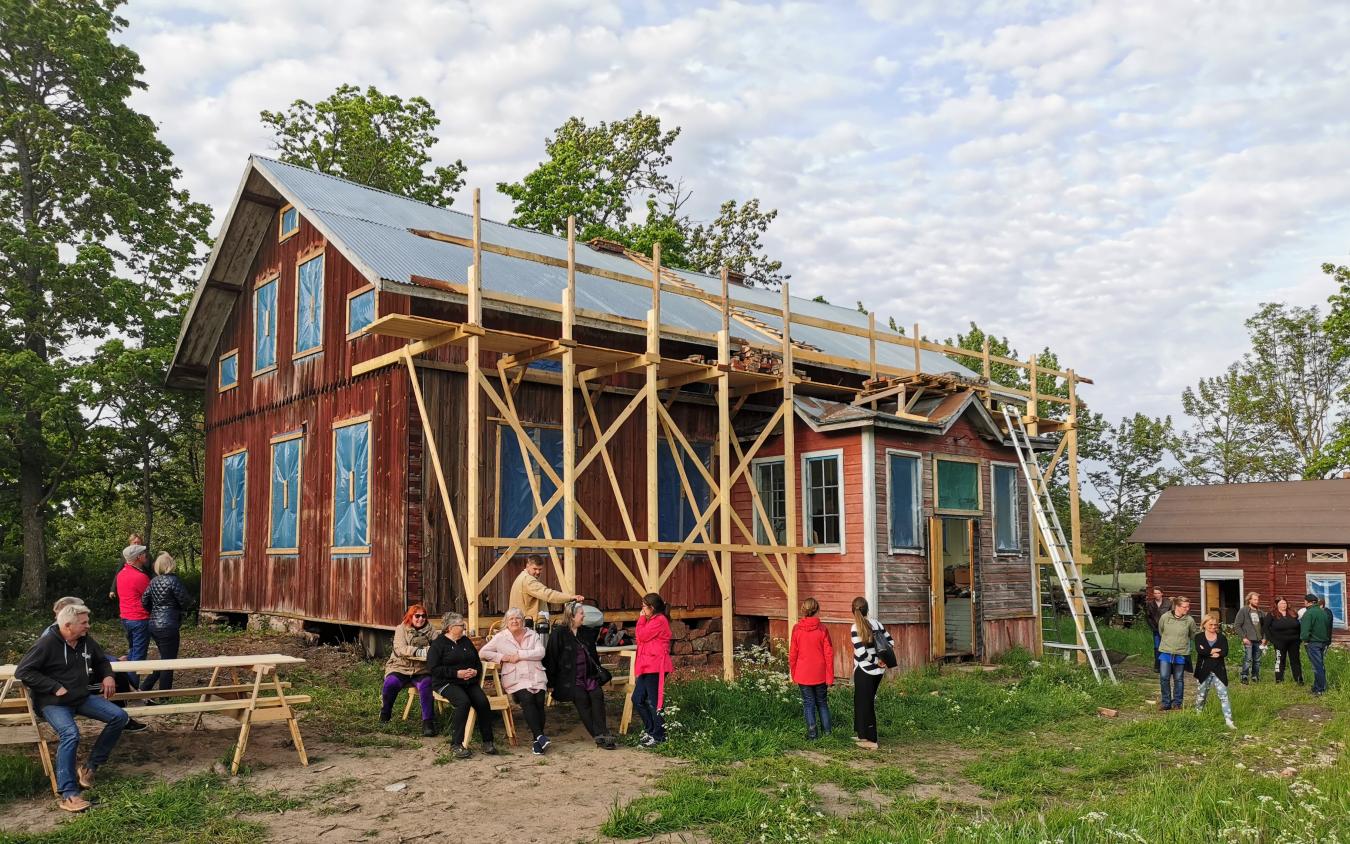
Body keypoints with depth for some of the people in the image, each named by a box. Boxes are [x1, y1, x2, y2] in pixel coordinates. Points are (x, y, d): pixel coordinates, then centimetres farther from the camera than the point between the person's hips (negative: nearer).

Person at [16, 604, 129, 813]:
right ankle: (68, 794, -28)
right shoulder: (47, 643, -15)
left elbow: (101, 660, 24)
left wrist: (107, 675, 2)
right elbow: (22, 671, -17)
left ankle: (90, 766, 2)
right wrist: (55, 688, -21)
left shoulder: (86, 641, 5)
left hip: (82, 697, 7)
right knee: (70, 734, -34)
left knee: (119, 717, -9)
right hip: (53, 702, -7)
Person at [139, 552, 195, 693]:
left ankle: (144, 688, 19)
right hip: (168, 627, -8)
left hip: (154, 625, 8)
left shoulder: (154, 581, 7)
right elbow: (186, 602, -12)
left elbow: (144, 601, 8)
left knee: (164, 660, 22)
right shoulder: (173, 580, -14)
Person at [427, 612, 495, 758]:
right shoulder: (438, 644, 1)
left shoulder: (466, 641, 19)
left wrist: (475, 671, -3)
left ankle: (487, 742, -14)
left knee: (483, 702, -23)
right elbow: (433, 668, -10)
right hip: (446, 683, -5)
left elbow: (478, 663, 22)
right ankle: (456, 744, -25)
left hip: (469, 682, 5)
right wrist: (457, 673, -16)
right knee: (463, 702, -33)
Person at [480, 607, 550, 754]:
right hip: (515, 679, -2)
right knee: (527, 699, -29)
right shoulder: (500, 637, 13)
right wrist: (502, 657, -2)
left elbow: (540, 652, 1)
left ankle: (537, 741, -16)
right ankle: (540, 736, -31)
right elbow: (482, 653, 9)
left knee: (539, 701, -22)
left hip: (536, 676, 2)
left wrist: (519, 655, -7)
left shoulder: (532, 635, 16)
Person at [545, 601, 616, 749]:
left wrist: (600, 678, 18)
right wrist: (552, 683, -7)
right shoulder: (558, 633, -3)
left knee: (597, 694, -21)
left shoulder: (587, 632, 15)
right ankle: (599, 736, -25)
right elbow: (551, 658, -5)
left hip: (589, 676, 5)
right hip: (569, 679, -5)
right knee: (581, 697, -26)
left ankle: (601, 734, -25)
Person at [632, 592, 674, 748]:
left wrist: (641, 618, -4)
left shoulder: (659, 620, -11)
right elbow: (642, 639, 17)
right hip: (647, 666, 11)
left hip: (655, 667, -11)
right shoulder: (653, 620, 21)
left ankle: (659, 736, 4)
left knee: (654, 702, -5)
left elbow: (642, 636, -13)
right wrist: (643, 619, 11)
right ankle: (650, 730, 21)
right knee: (637, 699, 11)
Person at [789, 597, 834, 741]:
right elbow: (829, 654, -6)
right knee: (822, 702, 16)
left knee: (808, 704, 8)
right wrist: (830, 677, 1)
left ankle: (812, 734, 8)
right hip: (820, 674, 0)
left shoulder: (797, 630, -7)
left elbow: (792, 654, -3)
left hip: (803, 675, 0)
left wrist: (793, 675, 8)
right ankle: (826, 731, 19)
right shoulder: (822, 630, -8)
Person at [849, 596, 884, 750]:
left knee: (865, 704, 4)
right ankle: (864, 735, 27)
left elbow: (861, 652, -21)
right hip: (878, 670, 6)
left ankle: (871, 741, 8)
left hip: (865, 671, -6)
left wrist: (875, 661, -8)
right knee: (867, 702, 18)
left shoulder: (855, 628, -15)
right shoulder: (876, 624, 3)